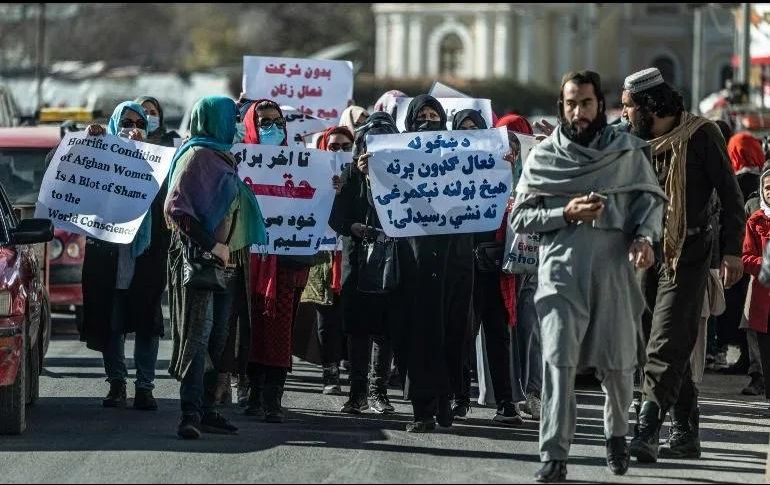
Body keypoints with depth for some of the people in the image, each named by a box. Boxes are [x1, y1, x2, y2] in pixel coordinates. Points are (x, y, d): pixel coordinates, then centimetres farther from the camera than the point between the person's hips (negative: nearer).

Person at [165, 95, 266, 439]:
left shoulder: (223, 158, 19)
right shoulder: (196, 156, -8)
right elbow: (175, 208, -17)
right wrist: (210, 245, -21)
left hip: (228, 261, 9)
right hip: (199, 258, -9)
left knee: (217, 339, 8)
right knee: (198, 336, -13)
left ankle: (205, 410, 12)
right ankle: (190, 414, -18)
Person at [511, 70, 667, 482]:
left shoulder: (626, 150, 7)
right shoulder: (543, 157, 6)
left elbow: (651, 198, 10)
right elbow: (520, 217, 6)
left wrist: (644, 236, -10)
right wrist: (567, 214, -10)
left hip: (613, 267, 1)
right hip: (561, 271, -1)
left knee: (617, 363, 7)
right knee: (559, 359, -11)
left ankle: (617, 432, 35)